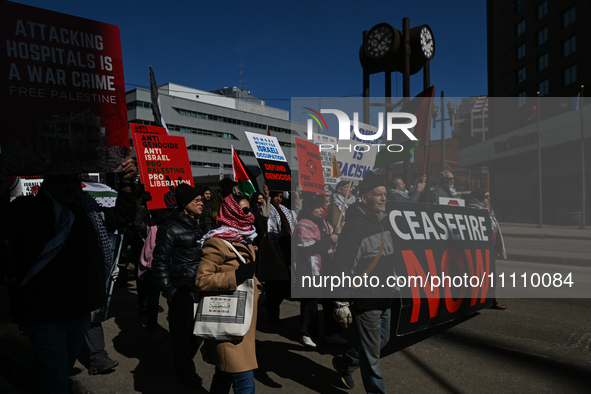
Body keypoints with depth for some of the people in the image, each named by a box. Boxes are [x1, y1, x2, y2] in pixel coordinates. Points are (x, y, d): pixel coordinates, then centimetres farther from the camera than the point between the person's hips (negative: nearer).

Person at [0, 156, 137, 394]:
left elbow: (122, 216, 15)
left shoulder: (87, 211, 6)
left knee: (66, 367, 25)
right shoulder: (27, 209, -11)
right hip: (44, 311, -6)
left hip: (81, 309, 6)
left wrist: (126, 184, 0)